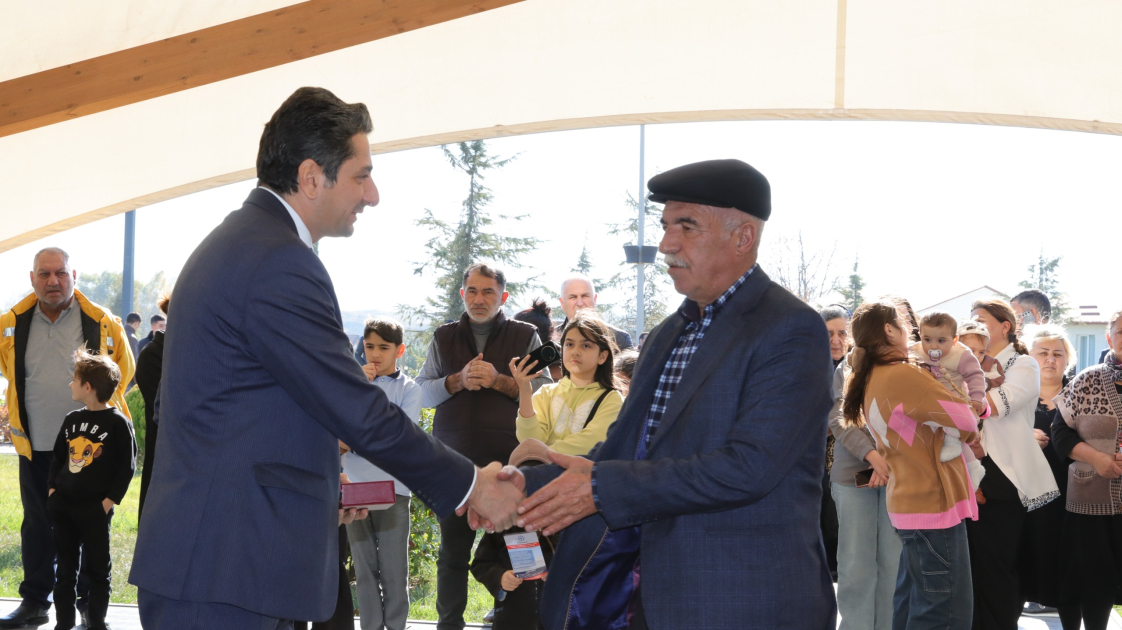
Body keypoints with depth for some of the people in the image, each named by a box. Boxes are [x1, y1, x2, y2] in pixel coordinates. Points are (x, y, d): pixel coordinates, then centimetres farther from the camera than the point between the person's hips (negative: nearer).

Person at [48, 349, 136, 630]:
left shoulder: (118, 422, -9)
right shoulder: (71, 419, 9)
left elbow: (127, 467, -8)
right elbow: (58, 457, 17)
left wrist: (110, 500, -13)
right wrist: (52, 488, 5)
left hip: (95, 509, -6)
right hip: (62, 505, 6)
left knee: (98, 568, 4)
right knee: (65, 567, 10)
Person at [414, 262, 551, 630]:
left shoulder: (525, 336, 8)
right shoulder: (444, 338, 15)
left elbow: (543, 391, -1)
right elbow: (423, 391, 9)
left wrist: (499, 380, -13)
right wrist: (458, 380, -8)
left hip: (508, 461, -2)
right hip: (454, 462, 2)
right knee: (453, 551, 7)